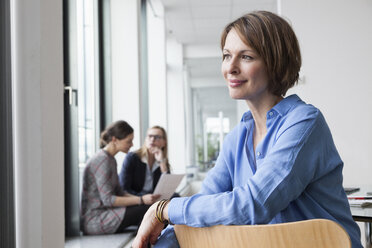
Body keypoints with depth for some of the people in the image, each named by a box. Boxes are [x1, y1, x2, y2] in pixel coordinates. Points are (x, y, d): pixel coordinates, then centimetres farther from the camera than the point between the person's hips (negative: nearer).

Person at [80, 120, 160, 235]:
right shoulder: (102, 160, -17)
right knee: (146, 210, -19)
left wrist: (141, 198, 0)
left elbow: (118, 192, 15)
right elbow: (107, 199, -21)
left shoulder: (110, 159, 15)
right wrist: (141, 200, -23)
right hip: (94, 220, -10)